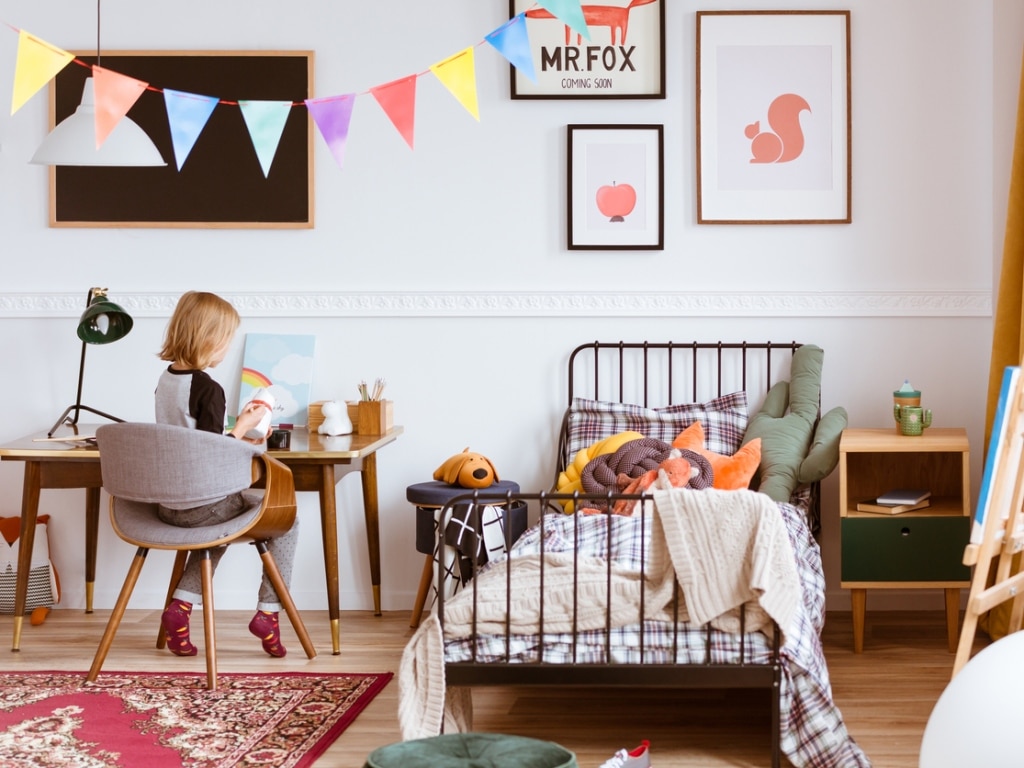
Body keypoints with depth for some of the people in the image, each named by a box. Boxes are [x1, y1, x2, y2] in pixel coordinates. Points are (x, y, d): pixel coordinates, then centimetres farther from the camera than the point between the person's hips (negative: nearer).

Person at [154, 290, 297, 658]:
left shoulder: (165, 380, 6)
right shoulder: (209, 389, -20)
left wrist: (235, 437, 18)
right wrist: (243, 426, -8)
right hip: (201, 504, -8)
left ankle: (181, 606, 21)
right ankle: (268, 613, 9)